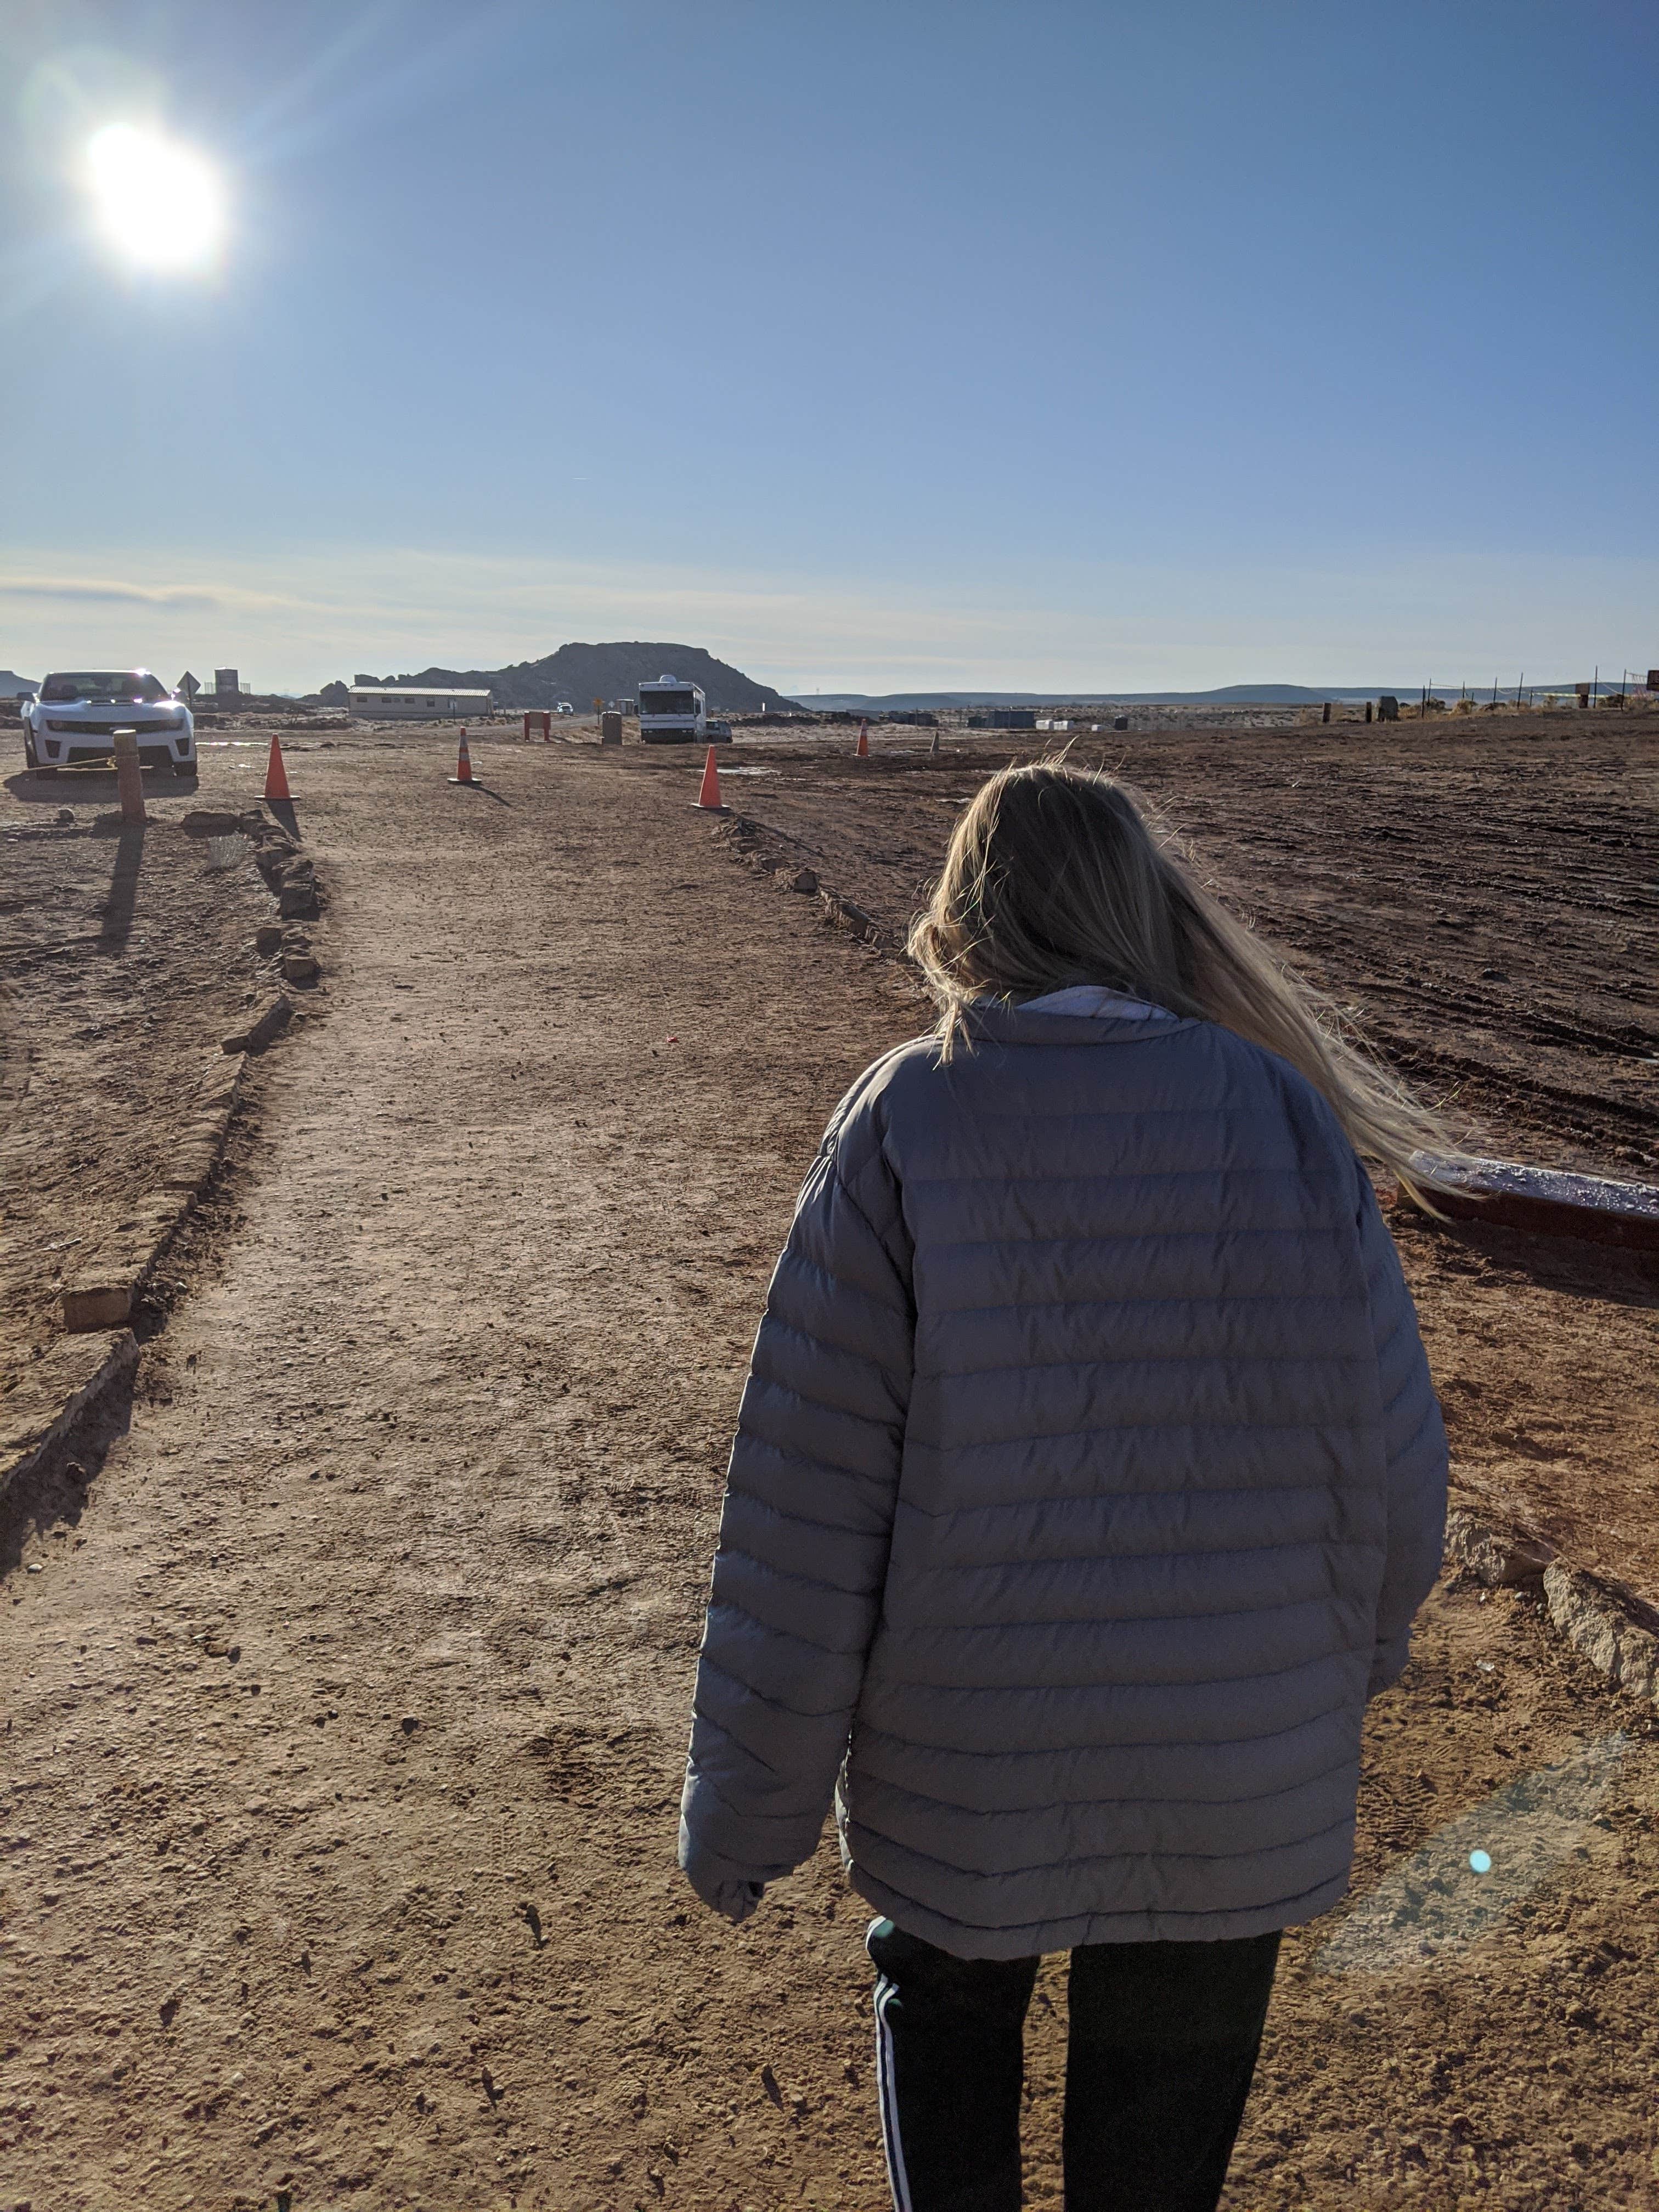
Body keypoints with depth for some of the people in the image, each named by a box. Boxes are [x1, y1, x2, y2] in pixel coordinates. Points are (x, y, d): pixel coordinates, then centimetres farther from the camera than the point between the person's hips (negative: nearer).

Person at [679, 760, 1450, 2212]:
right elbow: (1390, 1460, -3)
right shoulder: (1284, 1118, -10)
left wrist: (747, 1806, -3)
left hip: (969, 1763, -1)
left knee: (943, 1997, 31)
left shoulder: (902, 1128, -15)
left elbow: (807, 1510, -14)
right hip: (1242, 1772, 2)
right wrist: (1353, 1655, 17)